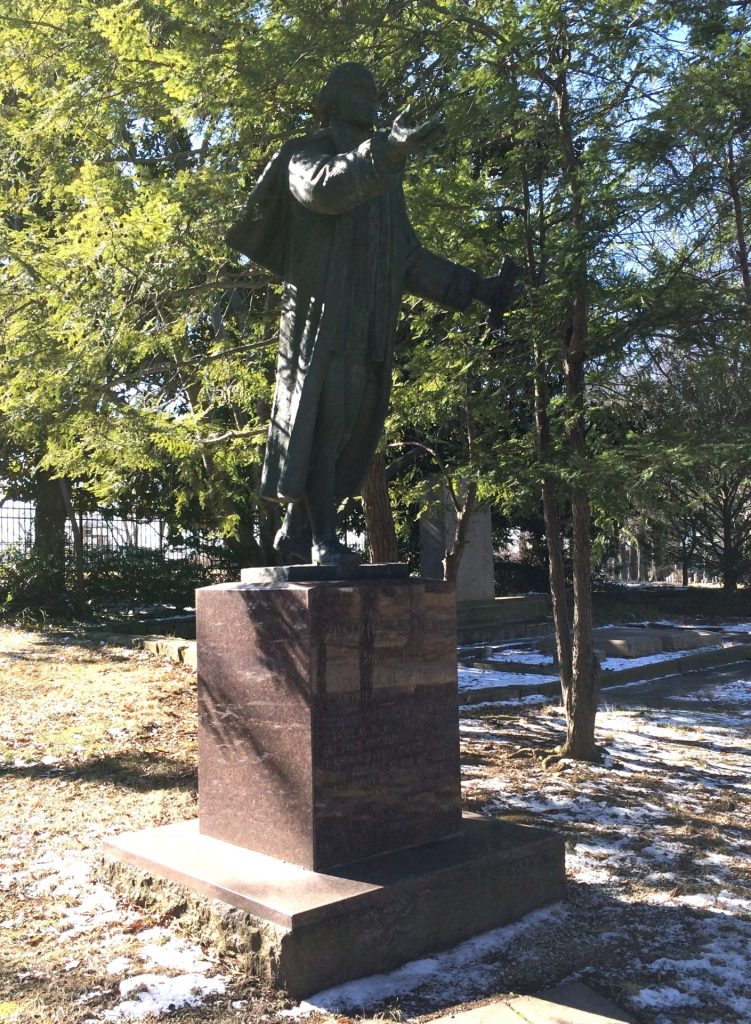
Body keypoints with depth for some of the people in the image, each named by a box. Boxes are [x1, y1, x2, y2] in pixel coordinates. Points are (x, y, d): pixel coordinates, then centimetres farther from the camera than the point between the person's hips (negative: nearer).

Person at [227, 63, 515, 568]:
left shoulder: (386, 175, 28)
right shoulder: (306, 153, 8)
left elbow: (409, 257, 25)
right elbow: (325, 186, -19)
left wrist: (474, 287, 17)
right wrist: (389, 149, -33)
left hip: (371, 325, 7)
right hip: (320, 315, -6)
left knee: (352, 428, 3)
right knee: (319, 421, -11)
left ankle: (296, 532, 11)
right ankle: (323, 540, -11)